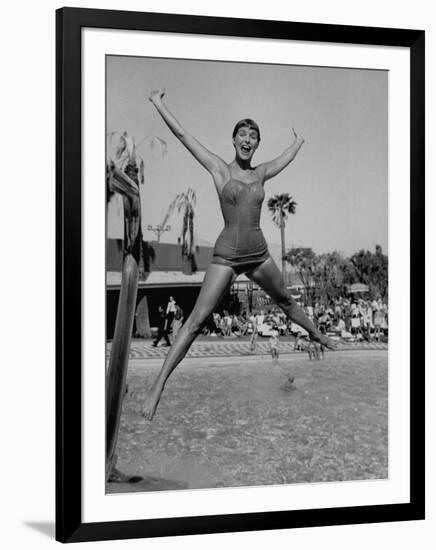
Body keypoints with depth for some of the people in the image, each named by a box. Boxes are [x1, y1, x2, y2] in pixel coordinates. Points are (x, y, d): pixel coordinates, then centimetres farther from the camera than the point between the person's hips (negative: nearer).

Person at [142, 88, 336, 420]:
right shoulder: (219, 168, -4)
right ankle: (158, 386, -11)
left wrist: (300, 137, 45)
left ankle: (316, 334, 54)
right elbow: (182, 134, -3)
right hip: (227, 256, -4)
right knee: (196, 321, -11)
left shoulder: (260, 174, 6)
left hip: (259, 254, 4)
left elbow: (288, 156, 28)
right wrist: (159, 103, 1)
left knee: (285, 300, 26)